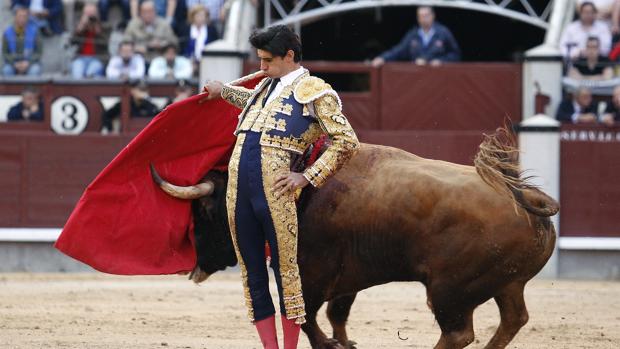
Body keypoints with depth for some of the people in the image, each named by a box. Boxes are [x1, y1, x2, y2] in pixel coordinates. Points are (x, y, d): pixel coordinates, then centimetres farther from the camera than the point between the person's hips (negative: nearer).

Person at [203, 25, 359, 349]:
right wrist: (223, 91, 51)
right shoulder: (267, 85, 22)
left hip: (274, 190, -7)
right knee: (252, 273, 6)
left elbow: (347, 141, -4)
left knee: (285, 270, -2)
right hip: (238, 188, 7)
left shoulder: (314, 91, 1)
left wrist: (307, 177, -7)